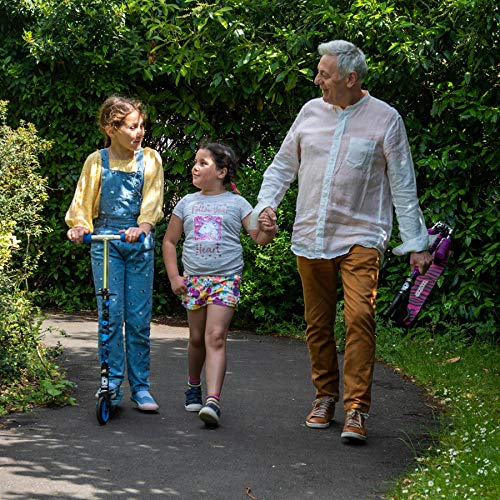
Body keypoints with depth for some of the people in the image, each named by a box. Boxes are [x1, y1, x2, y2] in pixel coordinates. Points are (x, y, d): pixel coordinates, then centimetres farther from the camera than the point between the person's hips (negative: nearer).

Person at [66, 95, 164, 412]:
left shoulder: (150, 159, 6)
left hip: (140, 241, 0)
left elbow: (153, 199, -4)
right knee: (111, 314, -5)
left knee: (139, 316, 0)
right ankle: (113, 383, 2)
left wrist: (142, 226, -22)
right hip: (105, 240, 0)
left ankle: (140, 386, 6)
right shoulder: (97, 162, 5)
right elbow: (83, 201, 7)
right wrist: (78, 226, -12)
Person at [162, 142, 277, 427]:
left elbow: (259, 238, 1)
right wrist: (174, 276, 7)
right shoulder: (187, 203, 10)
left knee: (216, 337, -14)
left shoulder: (237, 203, 3)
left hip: (226, 278, -3)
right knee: (197, 338, 9)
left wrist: (269, 231, -22)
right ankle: (194, 386, 34)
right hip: (193, 279, 3)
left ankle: (213, 401, -23)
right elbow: (170, 241, 17)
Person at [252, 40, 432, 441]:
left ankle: (356, 409, -13)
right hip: (310, 238, 4)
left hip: (360, 238, -4)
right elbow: (283, 165, 17)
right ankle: (325, 397, 24)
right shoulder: (311, 112, 9)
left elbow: (403, 186, 2)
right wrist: (266, 203, 0)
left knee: (359, 318, -16)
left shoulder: (385, 119, -1)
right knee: (317, 323, 9)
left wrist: (416, 243, 0)